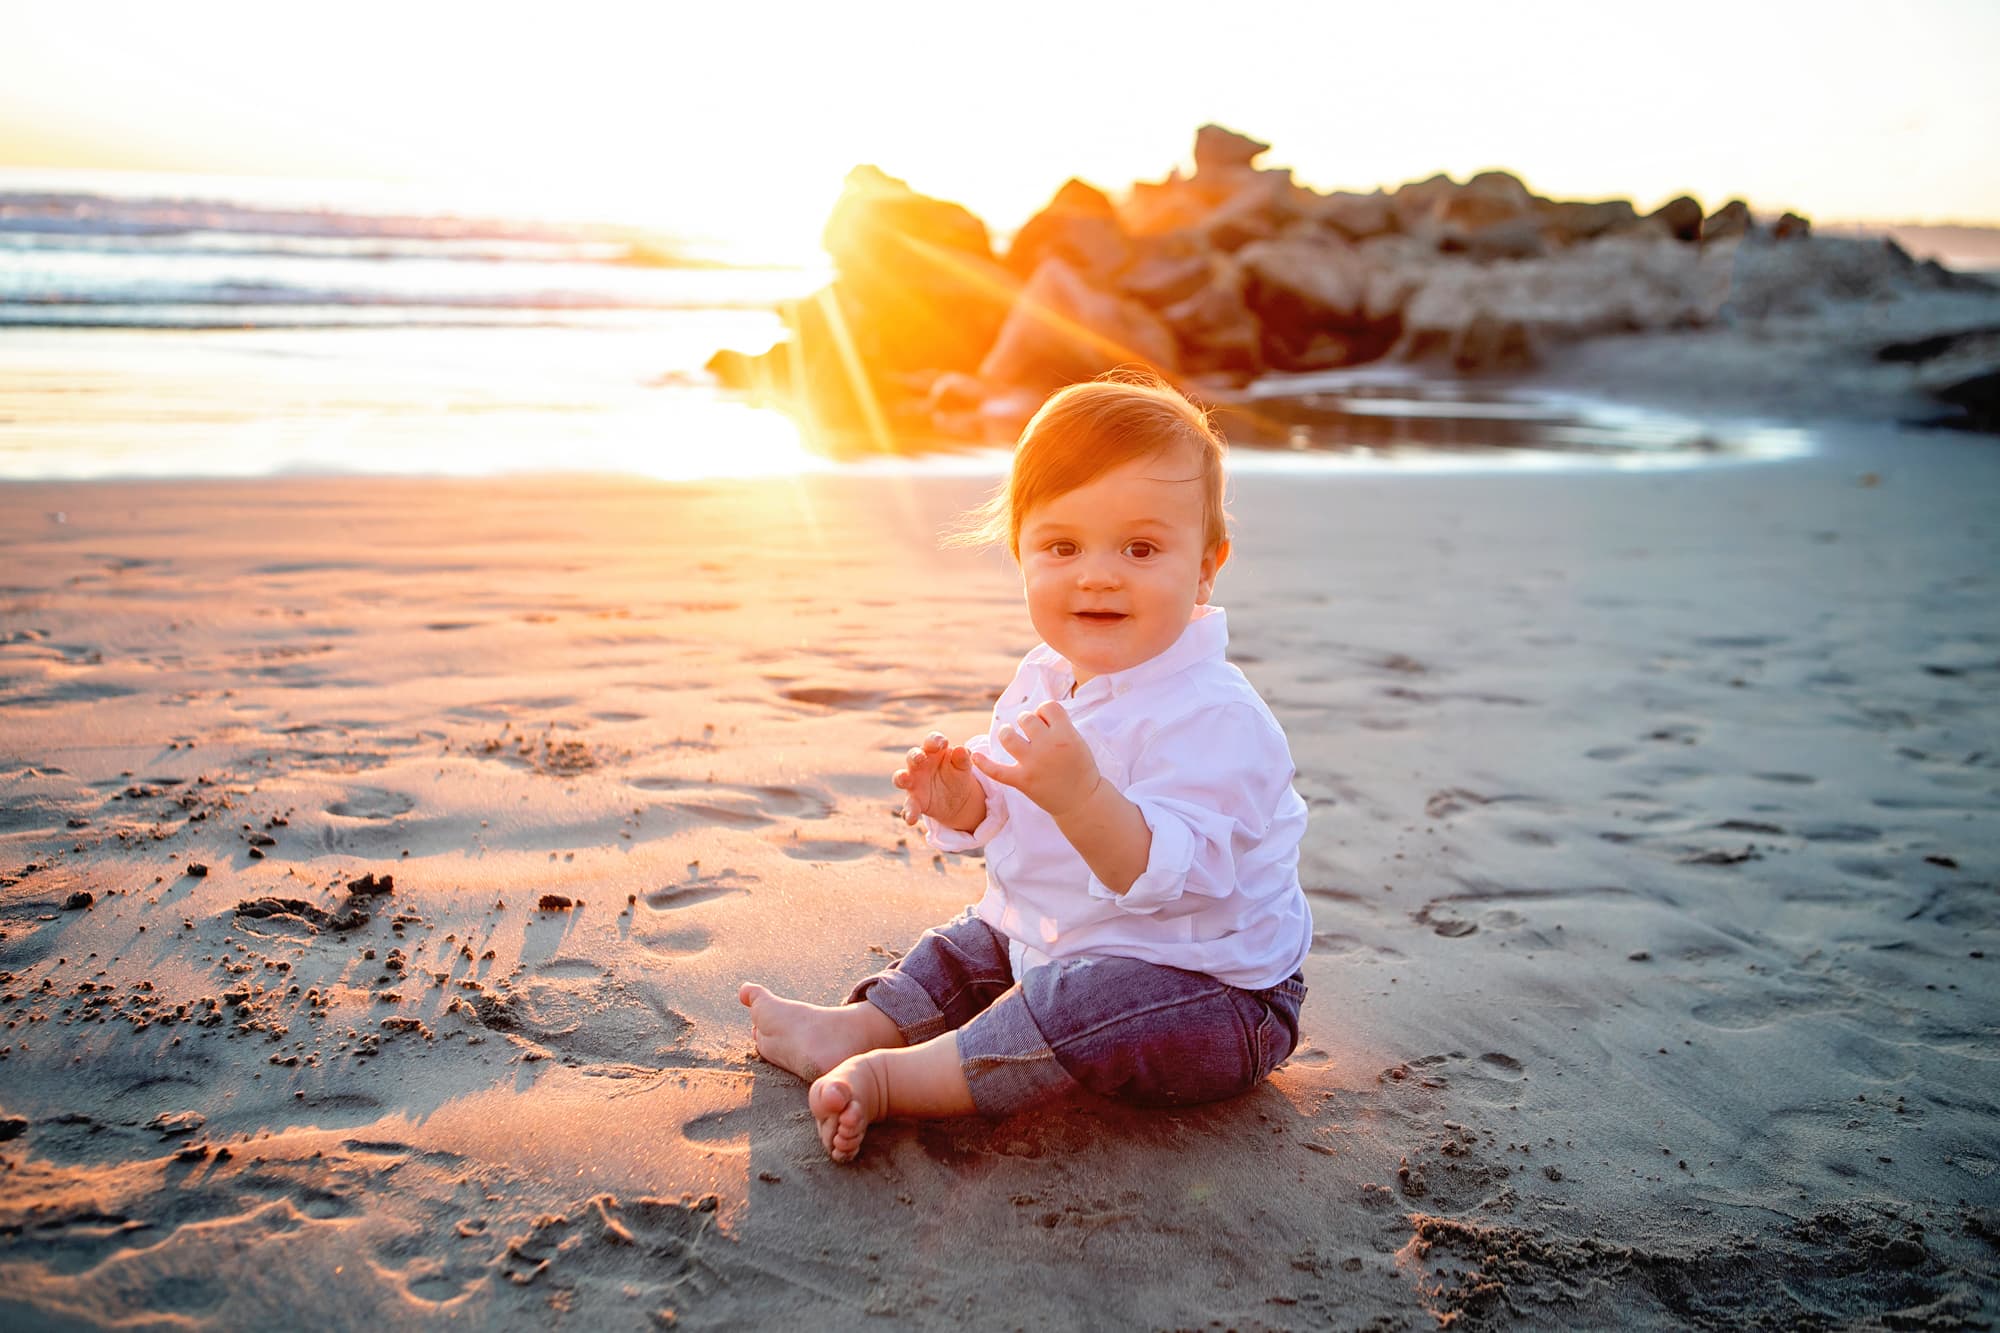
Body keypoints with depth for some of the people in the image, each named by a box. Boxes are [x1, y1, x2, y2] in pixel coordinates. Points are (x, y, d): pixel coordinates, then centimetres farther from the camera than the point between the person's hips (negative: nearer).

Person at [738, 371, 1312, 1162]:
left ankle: (893, 1079, -22)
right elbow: (1013, 822, 11)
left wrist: (1081, 795, -50)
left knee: (1083, 1001, -32)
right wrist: (965, 804, -11)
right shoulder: (1045, 680, 0)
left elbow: (1166, 878, -37)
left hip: (1215, 996, -9)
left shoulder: (1212, 717, -28)